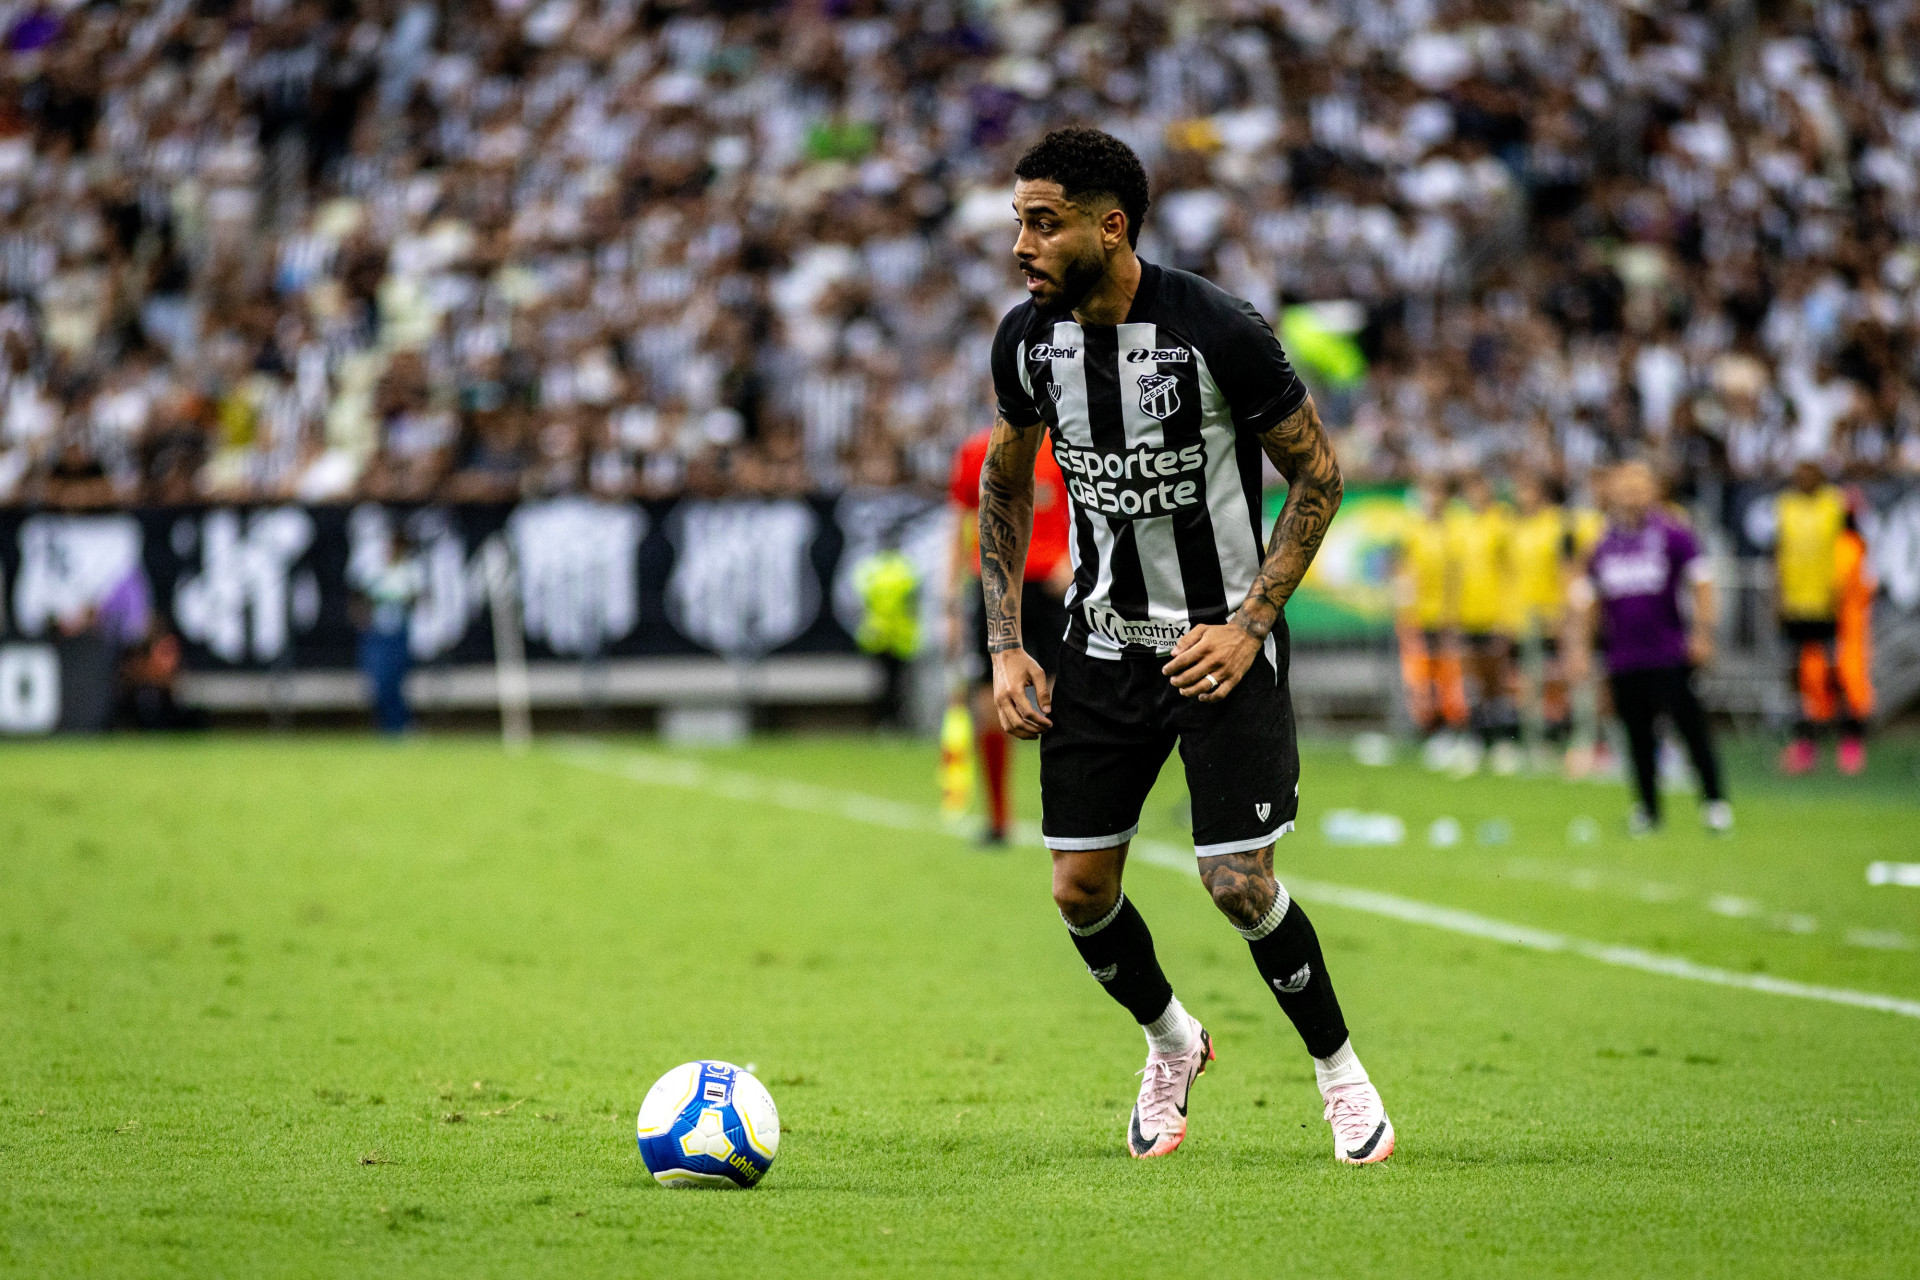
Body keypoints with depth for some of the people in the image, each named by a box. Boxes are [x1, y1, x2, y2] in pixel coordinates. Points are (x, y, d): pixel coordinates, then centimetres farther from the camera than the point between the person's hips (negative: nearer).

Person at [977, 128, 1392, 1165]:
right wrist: (1006, 645, 4)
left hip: (1222, 643, -4)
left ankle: (1339, 1070, 14)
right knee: (1080, 891, 0)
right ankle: (1171, 1043, 30)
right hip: (1102, 641, 5)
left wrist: (1248, 625, -16)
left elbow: (1318, 474, -10)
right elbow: (1006, 483, 13)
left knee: (1240, 886, -11)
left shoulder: (1218, 333, -21)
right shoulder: (1028, 340, -5)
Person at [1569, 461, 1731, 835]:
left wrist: (1701, 633, -11)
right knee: (1638, 735, 6)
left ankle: (1714, 801, 0)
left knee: (1690, 726, -8)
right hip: (1623, 660, 4)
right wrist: (1582, 647, 16)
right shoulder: (1604, 547, 10)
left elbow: (1702, 583, -4)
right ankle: (1647, 808, 15)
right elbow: (1589, 600, 20)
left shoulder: (1673, 536, -4)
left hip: (1670, 655, -4)